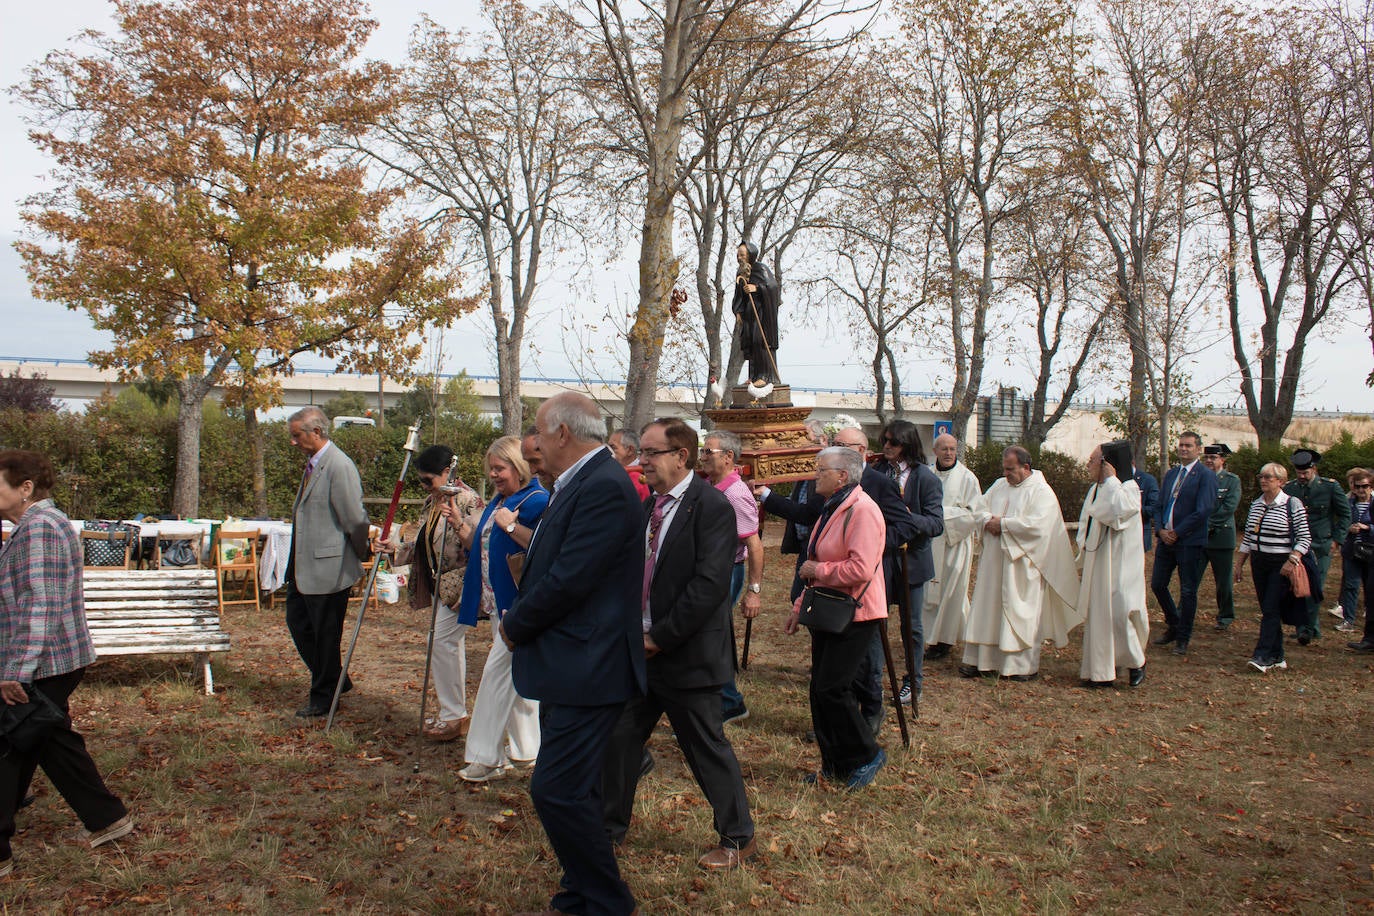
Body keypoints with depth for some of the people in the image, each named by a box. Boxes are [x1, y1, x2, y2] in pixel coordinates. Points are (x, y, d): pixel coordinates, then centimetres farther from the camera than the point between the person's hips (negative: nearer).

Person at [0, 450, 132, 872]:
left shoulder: (36, 528, -18)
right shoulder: (47, 521, 16)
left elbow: (37, 605, -24)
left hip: (40, 666, -10)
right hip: (61, 660, 10)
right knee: (54, 741, 19)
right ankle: (107, 818, 27)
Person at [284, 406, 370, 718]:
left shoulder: (339, 466, -21)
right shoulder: (312, 463, 11)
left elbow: (355, 519, -21)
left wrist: (360, 555, -7)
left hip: (328, 567, -10)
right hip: (303, 564, 10)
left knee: (325, 634, 4)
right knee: (297, 622, 18)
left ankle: (324, 698, 21)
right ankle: (335, 680, 33)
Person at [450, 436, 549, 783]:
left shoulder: (537, 500, -13)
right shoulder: (498, 502, 16)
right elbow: (478, 547, 17)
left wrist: (511, 525, -24)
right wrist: (459, 523, 4)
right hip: (499, 603, 10)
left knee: (497, 671, -8)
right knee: (515, 676, 15)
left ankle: (486, 757, 0)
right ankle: (526, 748, 25)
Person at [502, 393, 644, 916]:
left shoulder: (605, 487, -20)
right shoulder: (579, 483, 13)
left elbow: (569, 579, -24)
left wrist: (515, 626, -10)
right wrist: (520, 620, 4)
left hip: (588, 668, -11)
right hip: (568, 663, 11)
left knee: (557, 790, -8)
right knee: (571, 789, 18)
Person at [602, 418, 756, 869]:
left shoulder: (711, 506, -15)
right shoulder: (650, 505, 10)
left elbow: (710, 583, -22)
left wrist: (661, 637, -19)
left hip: (688, 654, -8)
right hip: (643, 647, 8)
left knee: (707, 748, 5)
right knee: (620, 738, 14)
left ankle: (738, 837, 24)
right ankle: (611, 828, 32)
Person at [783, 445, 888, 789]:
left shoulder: (862, 510, -17)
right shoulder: (832, 508, 15)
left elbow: (861, 568, -27)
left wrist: (817, 570, -15)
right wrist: (800, 606, 20)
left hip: (855, 615, -10)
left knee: (832, 688, -11)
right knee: (820, 690, 10)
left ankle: (865, 757, 8)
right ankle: (834, 764, 22)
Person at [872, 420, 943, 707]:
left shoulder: (926, 478, -10)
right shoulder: (877, 471, 1)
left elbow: (936, 524, -14)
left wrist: (908, 518, -31)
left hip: (910, 559, -3)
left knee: (912, 625, 9)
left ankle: (913, 683, 24)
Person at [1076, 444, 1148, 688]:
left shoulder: (1129, 488, -10)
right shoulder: (1095, 489, 13)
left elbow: (1119, 510, -30)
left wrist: (1110, 480, -19)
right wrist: (1083, 556, 14)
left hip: (1118, 564, -8)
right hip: (1095, 563, 8)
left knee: (1118, 612, -10)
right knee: (1095, 615, 7)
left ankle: (1136, 662, 11)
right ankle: (1099, 673, 13)